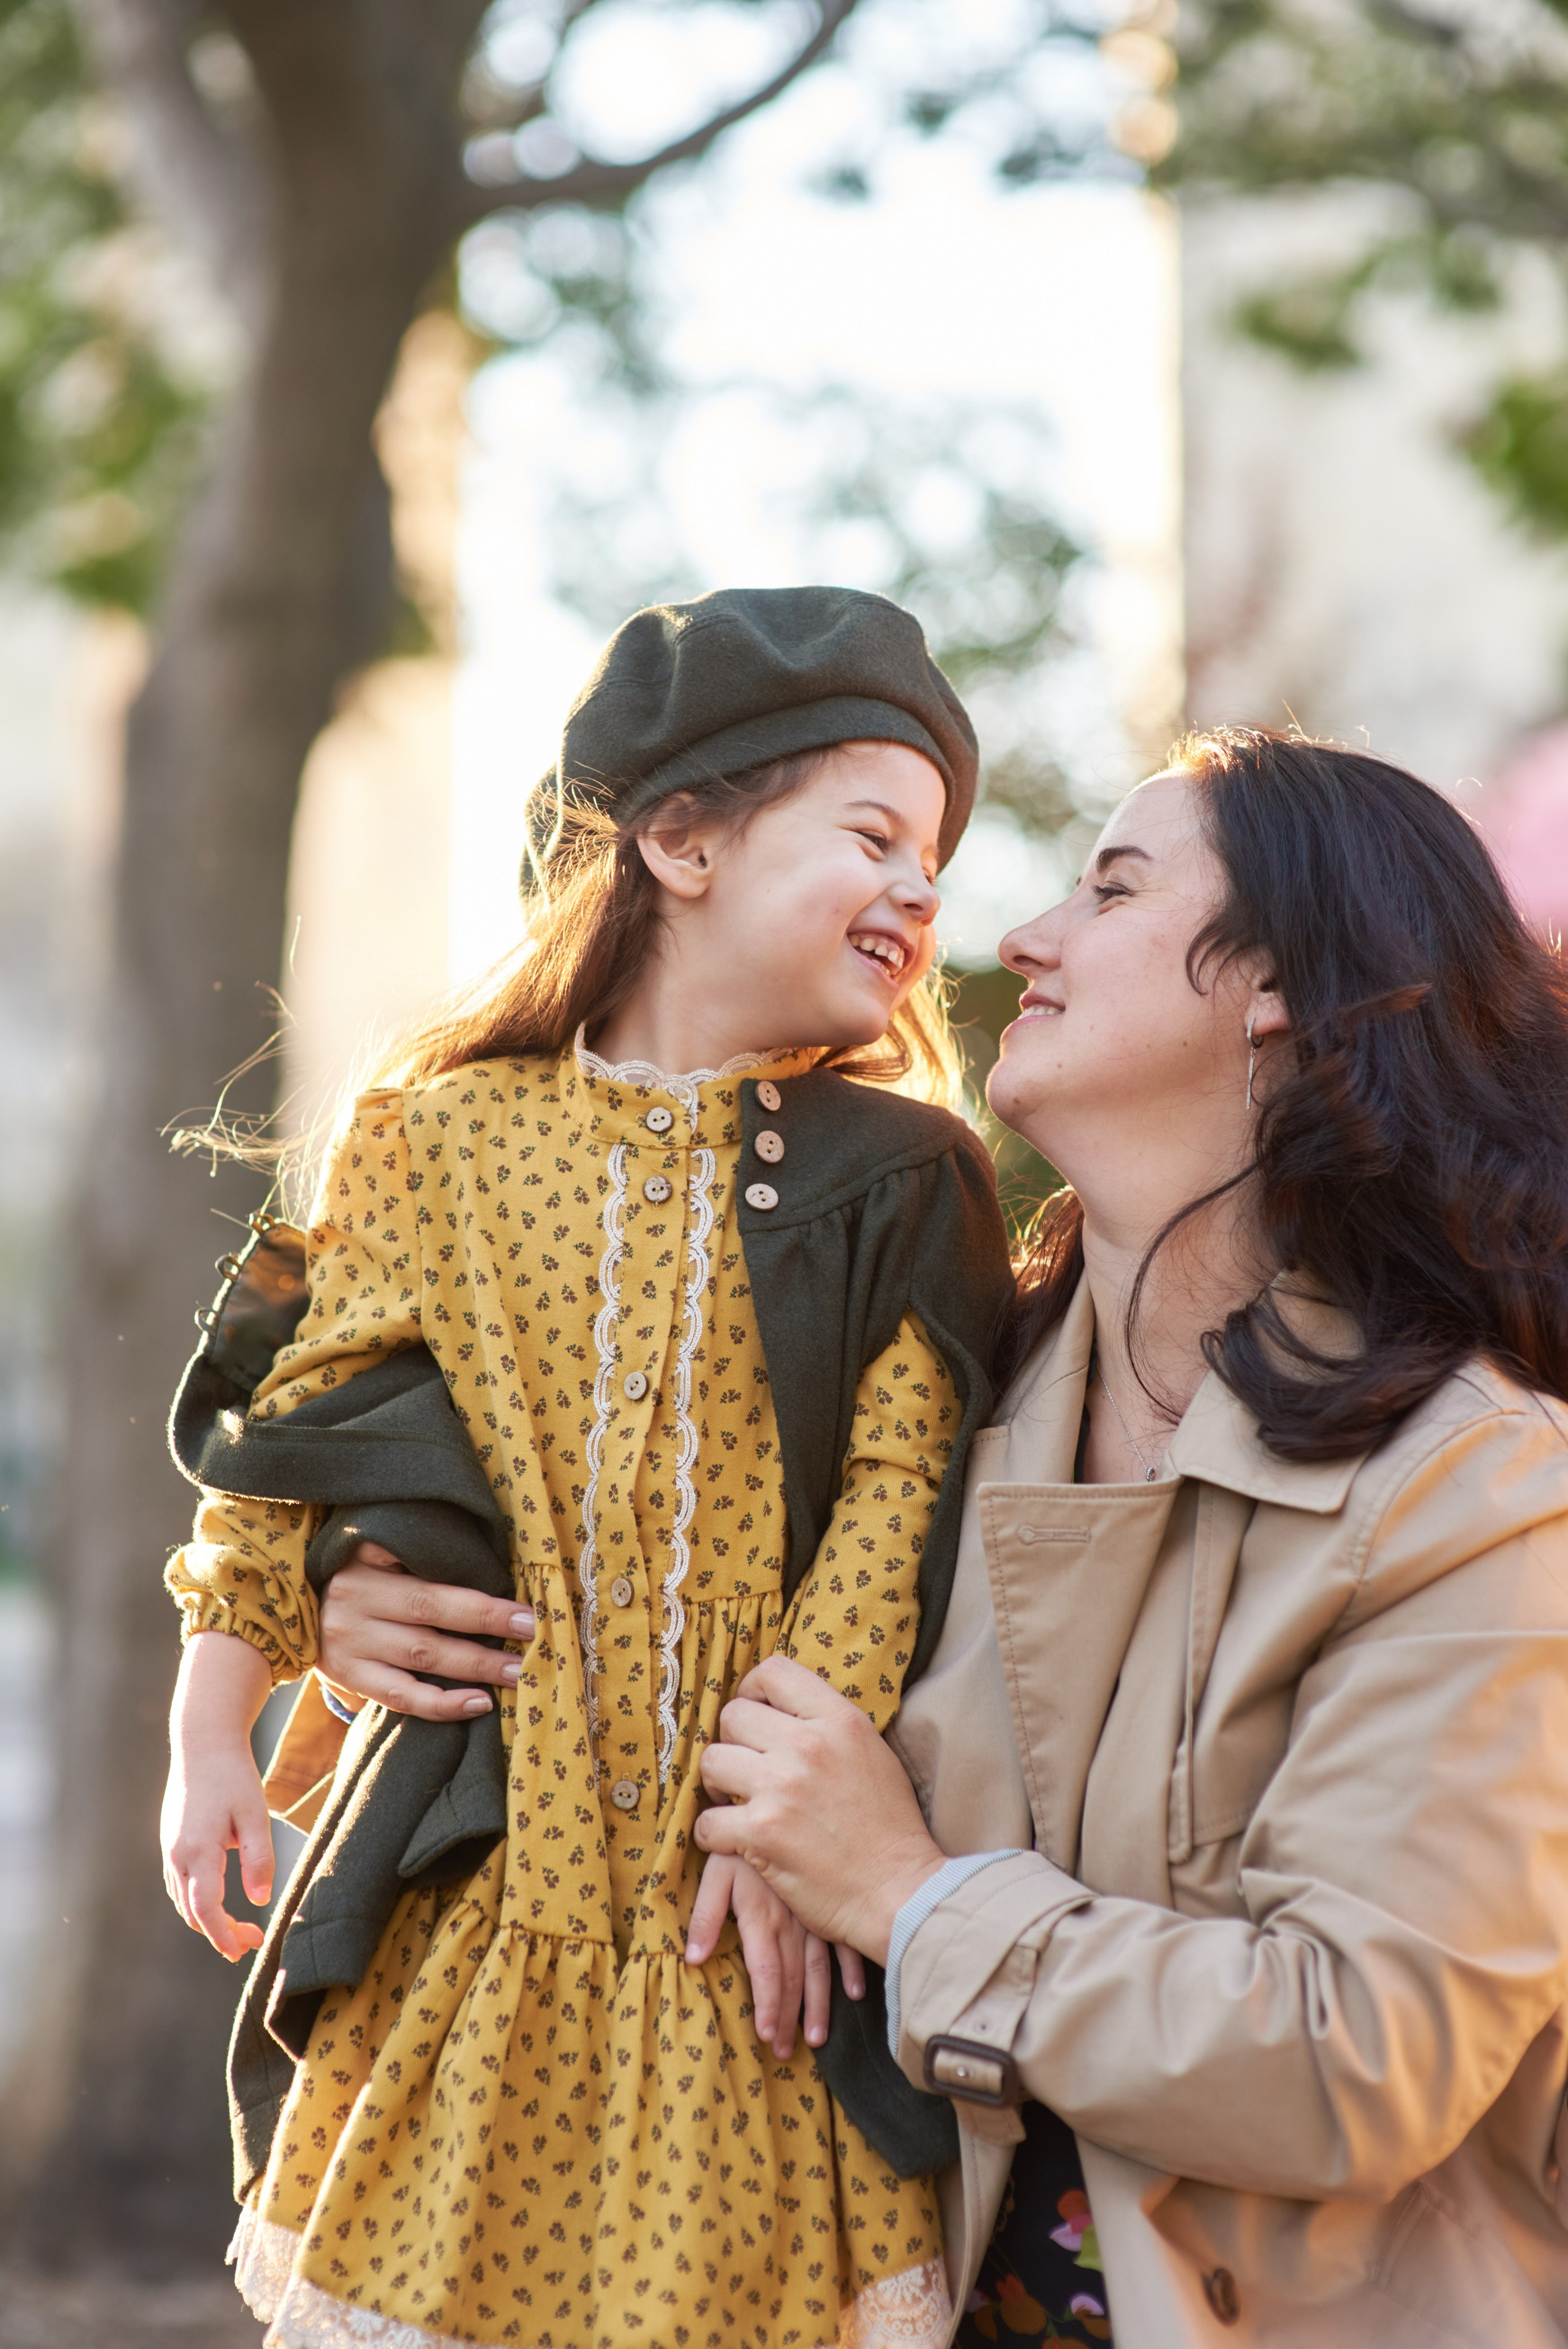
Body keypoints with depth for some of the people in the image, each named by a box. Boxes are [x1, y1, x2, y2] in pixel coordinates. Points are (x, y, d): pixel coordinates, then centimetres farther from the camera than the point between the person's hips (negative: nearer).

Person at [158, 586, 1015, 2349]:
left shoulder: (899, 1180, 2)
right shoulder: (433, 1141, 4)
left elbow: (906, 1502, -6)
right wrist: (209, 1736, 7)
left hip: (750, 1883, 0)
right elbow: (298, 1441, 9)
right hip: (481, 1867, 1)